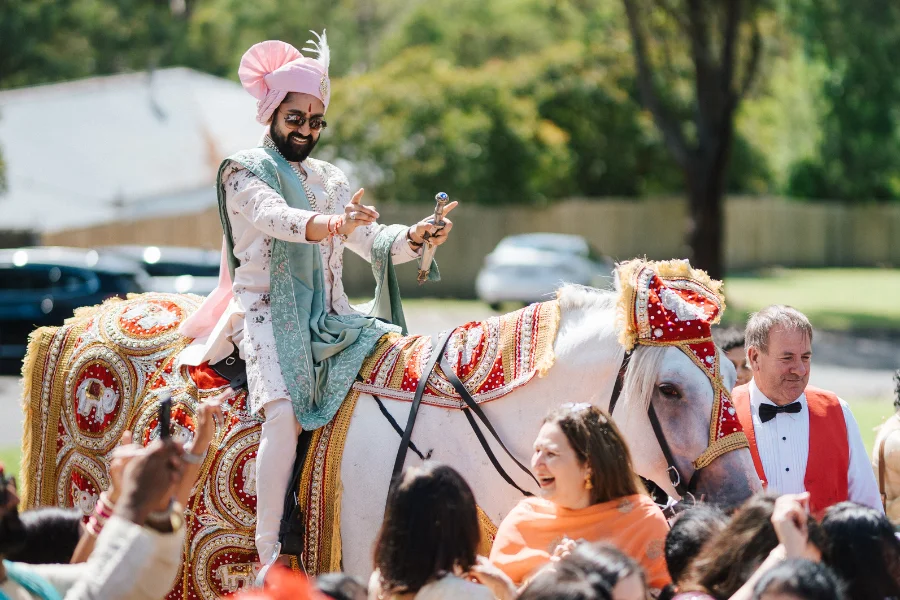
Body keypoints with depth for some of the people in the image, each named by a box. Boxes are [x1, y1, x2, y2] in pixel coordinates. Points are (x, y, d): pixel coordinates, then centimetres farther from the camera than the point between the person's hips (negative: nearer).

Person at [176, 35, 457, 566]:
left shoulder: (332, 180, 20)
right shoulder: (245, 172, 0)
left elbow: (373, 241, 11)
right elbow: (274, 216, -22)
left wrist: (415, 238, -11)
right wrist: (329, 224, -42)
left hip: (327, 318, 6)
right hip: (266, 312, -6)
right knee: (285, 412, -30)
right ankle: (269, 556, -31)